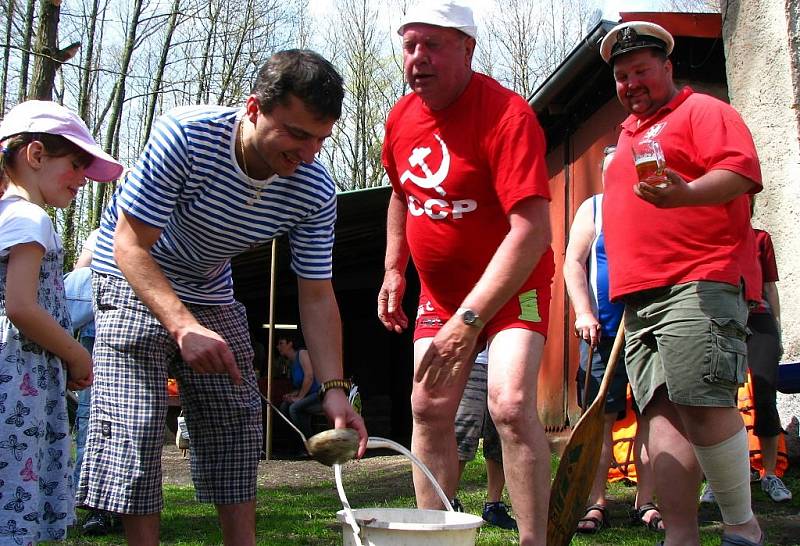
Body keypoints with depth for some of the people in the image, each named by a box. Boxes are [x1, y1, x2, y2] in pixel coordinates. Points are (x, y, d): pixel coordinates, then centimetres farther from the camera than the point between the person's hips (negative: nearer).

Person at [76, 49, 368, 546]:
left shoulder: (316, 193, -19)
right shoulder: (185, 134, -32)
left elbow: (317, 297, -14)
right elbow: (130, 245, -30)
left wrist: (334, 389, -25)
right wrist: (183, 325, -44)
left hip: (212, 293, 5)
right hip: (133, 281, -4)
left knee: (238, 421, 4)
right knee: (134, 425, -13)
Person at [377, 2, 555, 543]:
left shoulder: (507, 114, -24)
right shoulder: (402, 118, 0)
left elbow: (532, 230, -33)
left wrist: (468, 320, -37)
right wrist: (393, 271, 12)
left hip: (512, 285, -7)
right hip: (439, 290, 7)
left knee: (512, 405, -22)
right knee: (428, 410, 3)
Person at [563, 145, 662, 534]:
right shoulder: (593, 209, 10)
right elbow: (573, 262, 2)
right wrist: (584, 313, -9)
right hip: (605, 331, -1)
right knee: (600, 416, -3)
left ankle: (645, 503, 9)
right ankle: (596, 504, 1)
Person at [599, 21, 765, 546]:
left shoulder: (702, 110, 5)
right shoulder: (630, 132, 29)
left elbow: (741, 170, -12)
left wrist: (685, 194, -32)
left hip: (699, 284, -8)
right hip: (641, 296, 8)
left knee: (702, 401, -18)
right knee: (661, 409, -2)